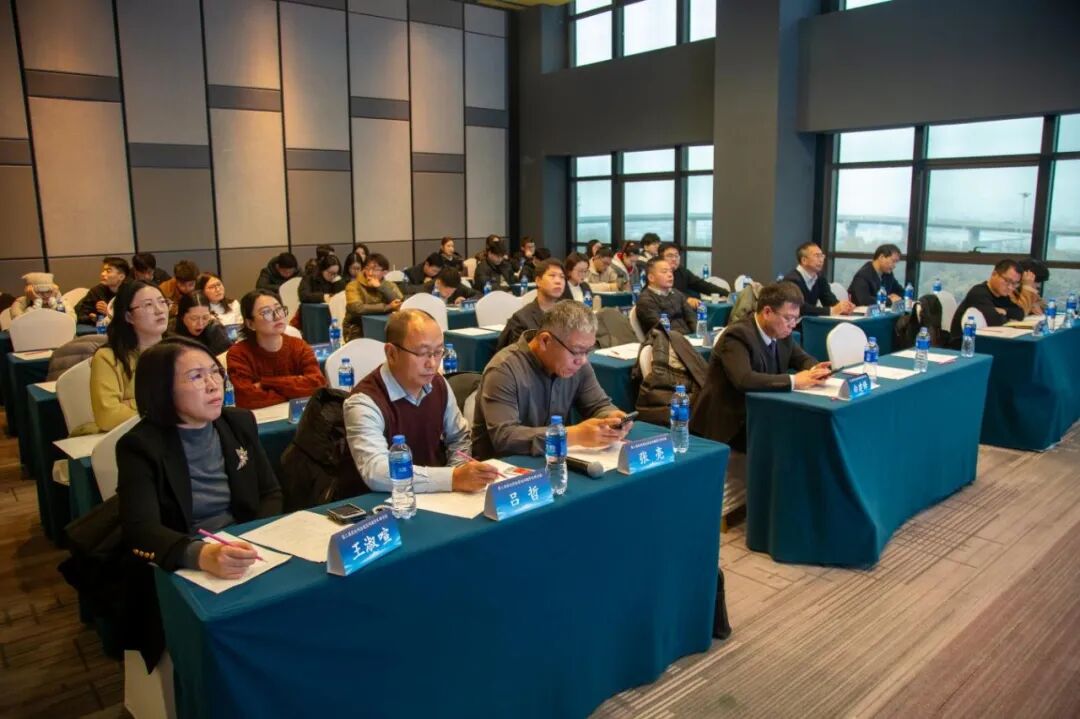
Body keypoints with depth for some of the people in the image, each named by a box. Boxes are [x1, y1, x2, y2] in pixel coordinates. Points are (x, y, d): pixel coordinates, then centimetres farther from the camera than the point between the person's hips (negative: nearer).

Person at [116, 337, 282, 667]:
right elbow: (140, 531, -20)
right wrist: (201, 555, -41)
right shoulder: (139, 446, -8)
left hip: (245, 557, 5)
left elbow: (271, 493, 10)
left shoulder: (240, 423, 7)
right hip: (177, 573, -4)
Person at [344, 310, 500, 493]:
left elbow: (459, 437, 14)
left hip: (440, 494, 6)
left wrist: (459, 472, -6)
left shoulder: (438, 384, 2)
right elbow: (375, 473, -29)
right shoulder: (364, 402, -18)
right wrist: (452, 478, -35)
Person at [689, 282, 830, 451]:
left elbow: (803, 359, 16)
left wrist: (814, 370, -9)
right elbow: (743, 380, -36)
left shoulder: (781, 333, 3)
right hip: (730, 423, -8)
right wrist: (793, 381, -32)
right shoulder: (737, 335, -22)